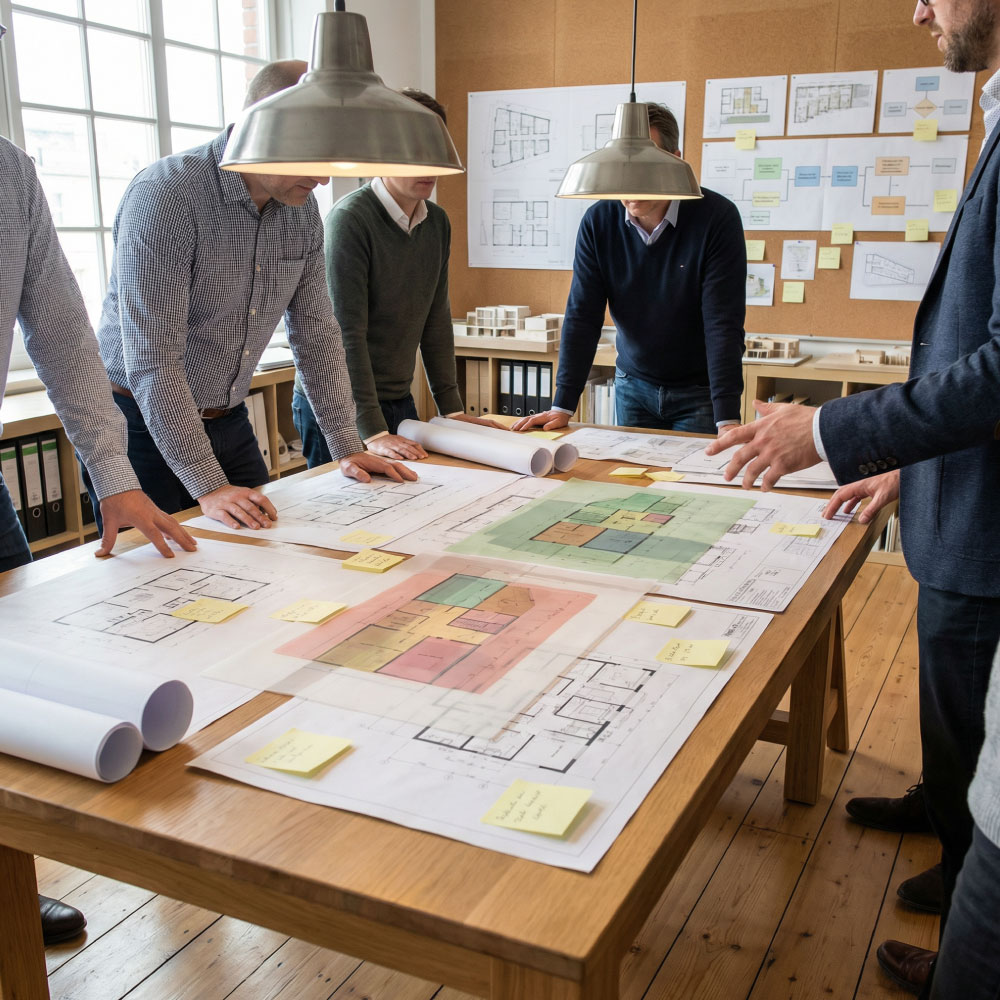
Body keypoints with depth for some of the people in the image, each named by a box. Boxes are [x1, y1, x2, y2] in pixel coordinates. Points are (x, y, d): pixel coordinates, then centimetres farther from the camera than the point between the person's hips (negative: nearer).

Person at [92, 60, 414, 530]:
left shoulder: (302, 209, -1)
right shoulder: (163, 195, -23)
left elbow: (315, 331, 6)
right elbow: (152, 359, -27)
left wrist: (347, 448, 2)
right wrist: (209, 486, -29)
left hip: (228, 421, 6)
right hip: (142, 423, -6)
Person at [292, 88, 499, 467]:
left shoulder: (438, 222, 7)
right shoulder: (350, 218, -16)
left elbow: (436, 321, 11)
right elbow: (346, 333, -21)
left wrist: (452, 409, 7)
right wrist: (372, 431, -26)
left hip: (400, 402, 7)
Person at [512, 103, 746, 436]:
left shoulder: (717, 217, -18)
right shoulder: (599, 221, -9)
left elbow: (723, 323, -23)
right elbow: (582, 315, -9)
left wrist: (728, 419, -31)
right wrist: (562, 406, -16)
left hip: (699, 391, -3)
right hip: (633, 385, 3)